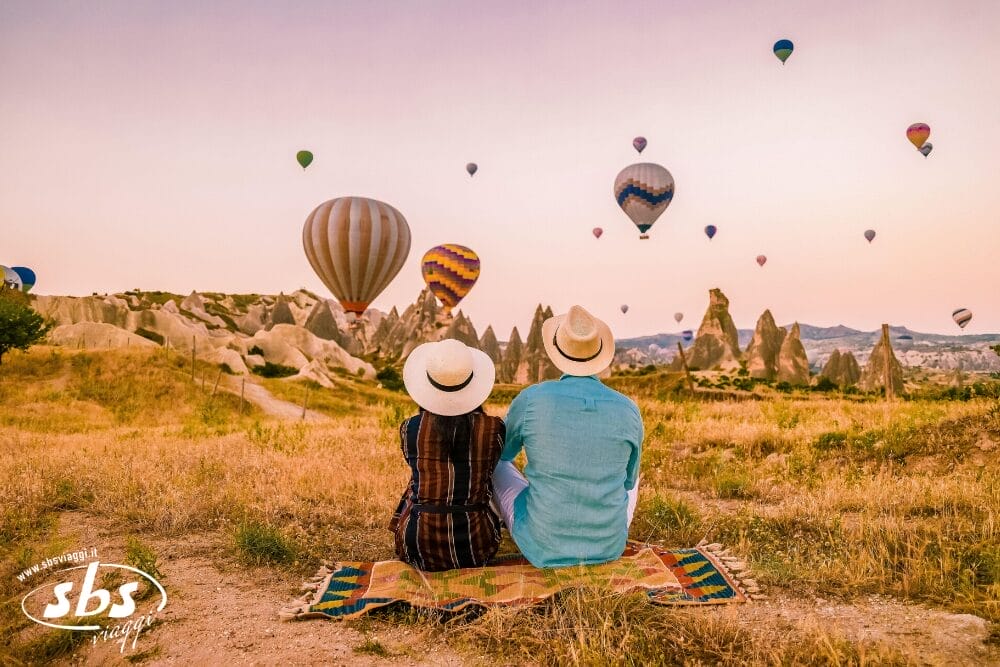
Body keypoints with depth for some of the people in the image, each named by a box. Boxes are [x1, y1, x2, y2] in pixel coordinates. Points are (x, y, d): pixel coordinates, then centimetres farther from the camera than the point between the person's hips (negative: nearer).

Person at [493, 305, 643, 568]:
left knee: (496, 465, 27)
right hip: (609, 545, 2)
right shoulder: (628, 410, -12)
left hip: (544, 546, -2)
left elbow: (502, 452, 6)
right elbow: (627, 480, 7)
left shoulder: (531, 400, -17)